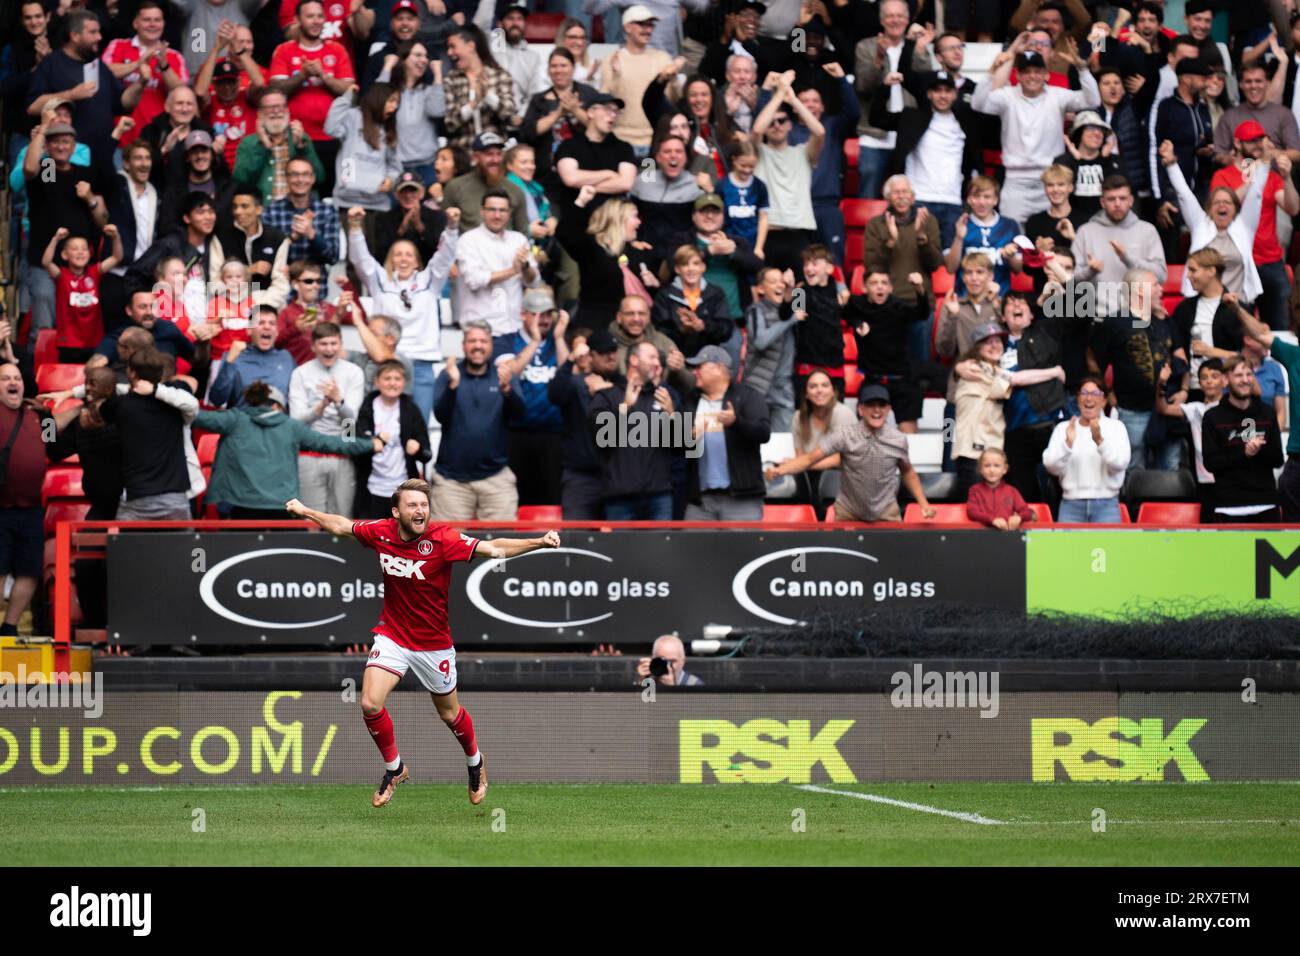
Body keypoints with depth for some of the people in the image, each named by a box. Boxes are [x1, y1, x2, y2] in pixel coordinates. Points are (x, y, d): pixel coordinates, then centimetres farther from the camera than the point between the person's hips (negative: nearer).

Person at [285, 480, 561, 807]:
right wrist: (305, 511, 21)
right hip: (391, 636, 2)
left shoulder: (443, 540, -22)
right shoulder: (381, 532, -11)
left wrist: (539, 542, -44)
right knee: (370, 704, -14)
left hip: (433, 643, -2)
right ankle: (394, 768, 11)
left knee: (449, 713, 14)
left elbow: (493, 549, -31)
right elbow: (342, 526, 9)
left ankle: (475, 762, 46)